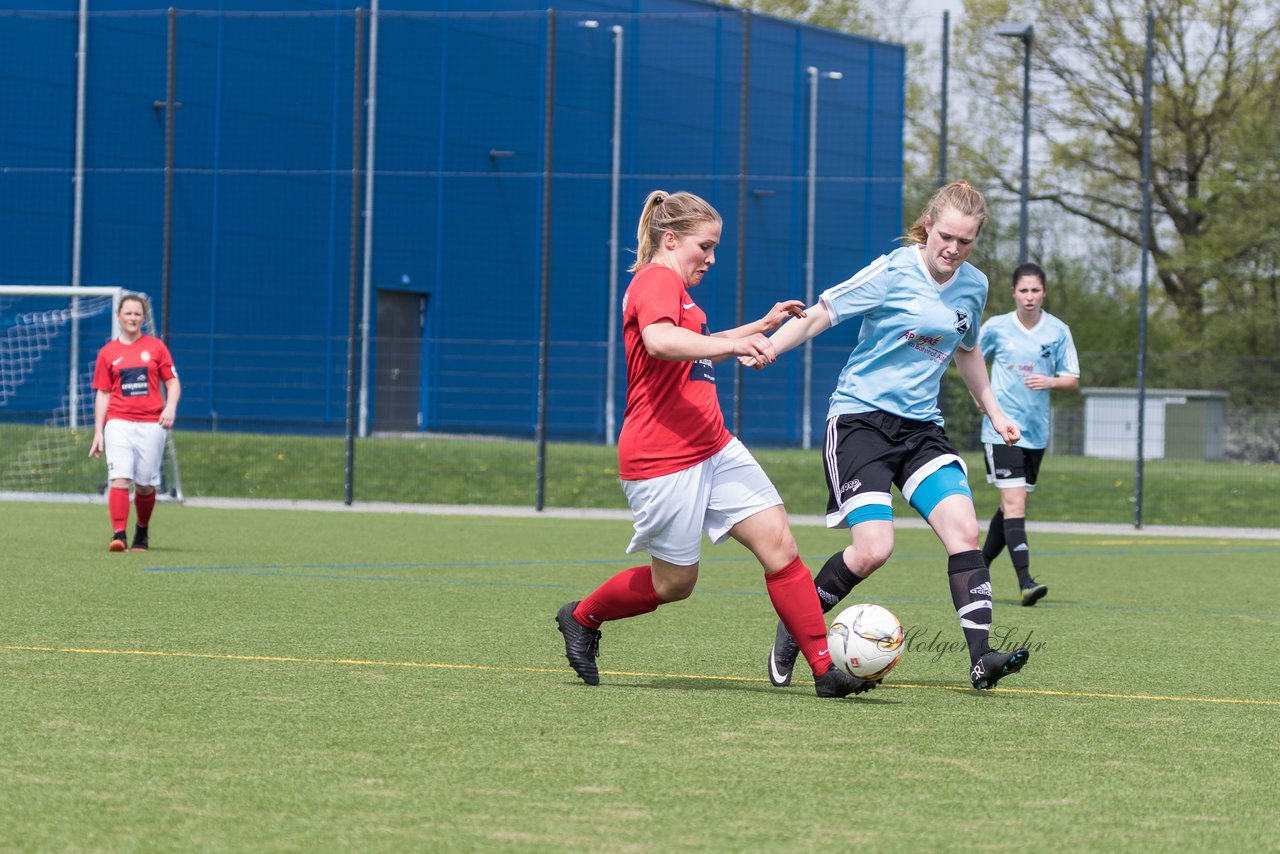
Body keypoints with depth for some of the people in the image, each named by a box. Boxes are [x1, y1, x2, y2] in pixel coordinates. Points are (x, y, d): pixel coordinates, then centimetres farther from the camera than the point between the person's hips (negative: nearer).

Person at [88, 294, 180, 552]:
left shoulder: (156, 347, 8)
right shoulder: (107, 352, 9)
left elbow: (173, 383, 8)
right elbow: (102, 394, 10)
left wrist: (170, 407, -11)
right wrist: (98, 432, 5)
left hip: (151, 424, 0)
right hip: (119, 422, 0)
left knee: (145, 485, 2)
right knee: (120, 479, -16)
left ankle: (142, 532, 24)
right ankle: (119, 535, -21)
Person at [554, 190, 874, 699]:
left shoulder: (672, 288, 21)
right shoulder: (657, 281, -12)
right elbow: (660, 341, -34)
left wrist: (762, 326, 39)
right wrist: (731, 345, -44)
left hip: (712, 449, 10)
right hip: (662, 460, -10)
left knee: (779, 544, -4)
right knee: (674, 584, 2)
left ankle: (825, 669, -7)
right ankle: (582, 617, 28)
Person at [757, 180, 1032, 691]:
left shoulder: (973, 286, 7)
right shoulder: (893, 272, -11)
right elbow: (819, 315, -11)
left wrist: (994, 413, 28)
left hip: (921, 427, 6)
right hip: (860, 418, -6)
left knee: (963, 529, -14)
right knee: (872, 549, -17)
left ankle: (981, 658, -14)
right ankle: (792, 631, 6)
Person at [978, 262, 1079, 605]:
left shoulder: (1058, 331, 2)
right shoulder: (996, 327, -2)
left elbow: (1073, 380, 4)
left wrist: (1050, 381, -16)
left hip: (1036, 431, 4)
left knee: (1012, 505, 12)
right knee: (1014, 501, -15)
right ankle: (1025, 581, -21)